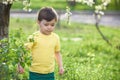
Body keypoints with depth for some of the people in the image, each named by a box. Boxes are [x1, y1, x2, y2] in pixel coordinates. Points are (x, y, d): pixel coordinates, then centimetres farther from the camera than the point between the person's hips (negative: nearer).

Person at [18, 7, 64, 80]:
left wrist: (60, 66, 8)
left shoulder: (56, 37, 3)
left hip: (50, 74, 3)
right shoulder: (34, 37, -10)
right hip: (36, 74, -3)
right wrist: (20, 65, -20)